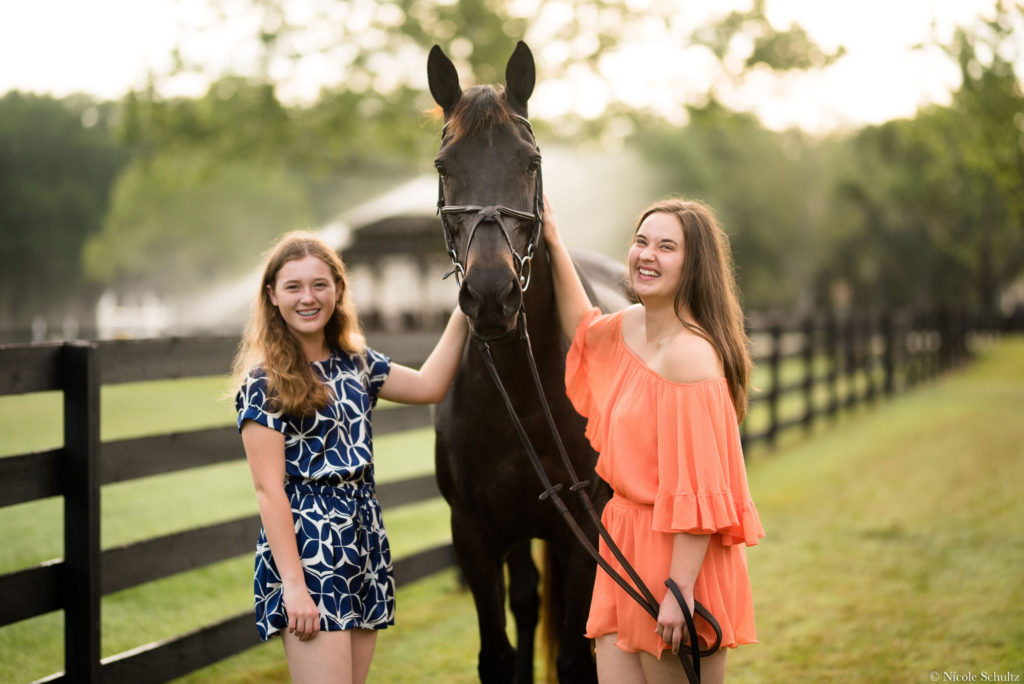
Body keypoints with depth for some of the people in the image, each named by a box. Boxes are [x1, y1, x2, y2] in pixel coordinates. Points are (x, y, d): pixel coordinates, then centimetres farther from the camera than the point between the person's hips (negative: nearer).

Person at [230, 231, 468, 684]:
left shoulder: (354, 362, 11)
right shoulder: (265, 381, -8)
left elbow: (429, 386, 19)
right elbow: (269, 490, -12)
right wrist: (293, 586, -18)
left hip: (364, 539, 7)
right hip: (307, 545, -7)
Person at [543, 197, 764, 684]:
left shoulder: (691, 355, -19)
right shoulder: (629, 325, 6)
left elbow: (699, 488, -21)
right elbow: (581, 329, 33)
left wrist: (680, 591, -22)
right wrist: (554, 243, 28)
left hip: (678, 552, -8)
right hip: (624, 542, 8)